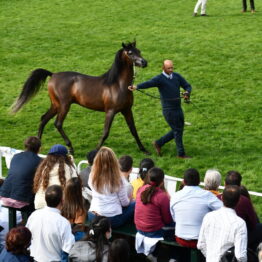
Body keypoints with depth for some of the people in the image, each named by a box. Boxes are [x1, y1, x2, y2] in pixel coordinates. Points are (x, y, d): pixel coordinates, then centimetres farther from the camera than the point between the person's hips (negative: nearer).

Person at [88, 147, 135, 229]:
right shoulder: (118, 179, -16)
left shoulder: (92, 177, -8)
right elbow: (125, 203, -7)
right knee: (135, 205, 19)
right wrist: (128, 200, 17)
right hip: (113, 220, -5)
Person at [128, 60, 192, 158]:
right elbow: (148, 83, -31)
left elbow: (187, 86, 9)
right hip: (169, 110, -7)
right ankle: (181, 153, 16)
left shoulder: (176, 76, 4)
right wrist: (136, 87, -50)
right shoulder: (160, 79, -15)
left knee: (179, 130, 15)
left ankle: (158, 143, 28)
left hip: (178, 108, 7)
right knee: (177, 131, 0)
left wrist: (187, 93, -16)